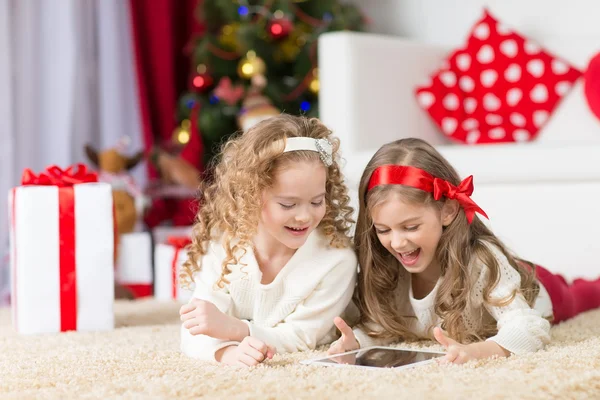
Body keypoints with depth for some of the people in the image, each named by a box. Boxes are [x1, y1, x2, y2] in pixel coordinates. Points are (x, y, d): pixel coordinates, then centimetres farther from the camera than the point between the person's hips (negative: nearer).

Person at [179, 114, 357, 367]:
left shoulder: (336, 260, -23)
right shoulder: (222, 247, -17)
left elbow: (300, 338, -21)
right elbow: (194, 334, -24)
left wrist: (230, 328, -38)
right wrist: (227, 351, -48)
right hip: (237, 372, 2)